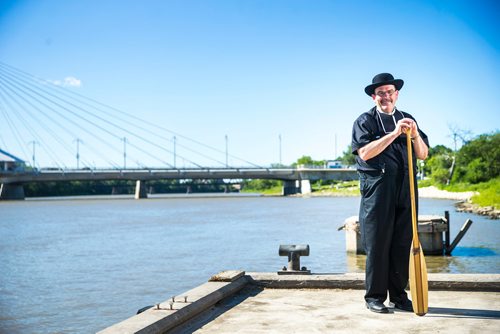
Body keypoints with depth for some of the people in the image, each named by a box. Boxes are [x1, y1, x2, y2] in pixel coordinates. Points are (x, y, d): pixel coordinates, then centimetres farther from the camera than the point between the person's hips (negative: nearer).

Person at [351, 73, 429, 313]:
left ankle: (399, 295, 18)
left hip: (405, 189, 4)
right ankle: (374, 297, 8)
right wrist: (394, 133, -16)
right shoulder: (365, 121, 3)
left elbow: (423, 154, 13)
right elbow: (365, 153, -12)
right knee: (377, 245, -2)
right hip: (377, 188, -4)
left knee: (403, 244, 7)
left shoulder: (407, 120, 18)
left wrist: (415, 134, -6)